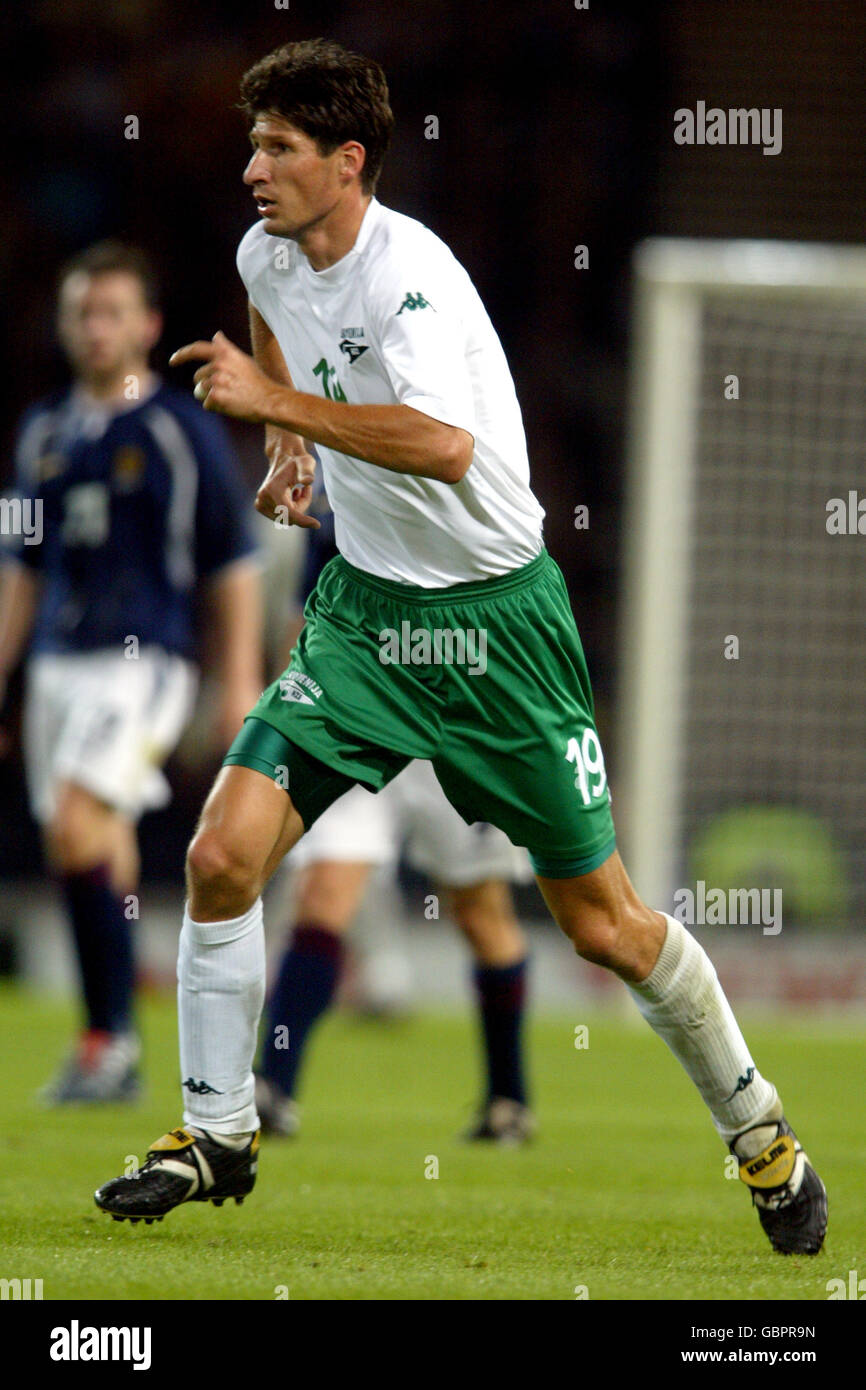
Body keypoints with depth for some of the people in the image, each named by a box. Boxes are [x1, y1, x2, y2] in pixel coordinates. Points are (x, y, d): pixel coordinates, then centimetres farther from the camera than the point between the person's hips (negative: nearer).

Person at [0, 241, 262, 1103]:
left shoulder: (183, 430, -3)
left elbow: (233, 564, -1)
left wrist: (241, 686, -6)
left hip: (144, 660, -6)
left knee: (75, 829, -21)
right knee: (102, 857, 6)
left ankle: (108, 1036, -14)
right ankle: (114, 1063, 12)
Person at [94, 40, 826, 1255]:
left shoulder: (408, 276, -24)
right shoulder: (273, 254, 0)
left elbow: (443, 444, -42)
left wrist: (280, 402, -37)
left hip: (496, 619, -6)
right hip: (364, 608, 6)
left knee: (603, 924, 2)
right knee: (223, 857, -10)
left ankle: (760, 1133, 23)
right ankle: (217, 1135, 6)